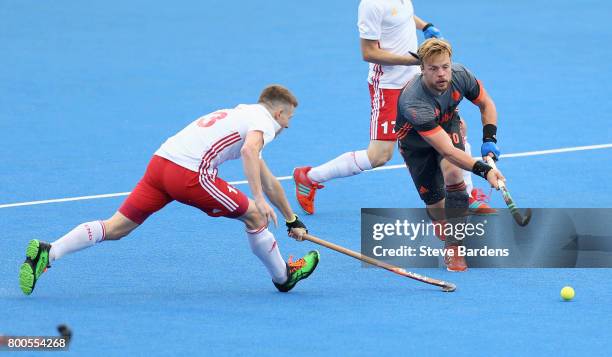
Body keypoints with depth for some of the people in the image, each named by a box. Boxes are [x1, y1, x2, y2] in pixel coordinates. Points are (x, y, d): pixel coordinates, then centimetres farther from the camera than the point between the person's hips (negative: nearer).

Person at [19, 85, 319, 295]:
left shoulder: (239, 114, 35)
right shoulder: (264, 121, 7)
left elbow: (266, 179, 41)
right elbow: (249, 151, -19)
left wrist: (292, 219, 45)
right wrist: (259, 198, -22)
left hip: (160, 161, 8)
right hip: (190, 174, -8)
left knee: (115, 228, 2)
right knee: (255, 215, 8)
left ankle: (47, 253, -13)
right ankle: (284, 277, 24)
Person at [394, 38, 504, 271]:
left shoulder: (460, 76, -27)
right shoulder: (414, 102, -43)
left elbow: (486, 104, -3)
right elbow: (447, 150, -46)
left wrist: (489, 139, -17)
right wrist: (484, 170, -54)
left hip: (448, 126, 2)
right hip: (416, 141, -2)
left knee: (452, 173, -27)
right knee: (435, 203, -3)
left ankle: (453, 249, -19)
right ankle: (448, 235, 35)